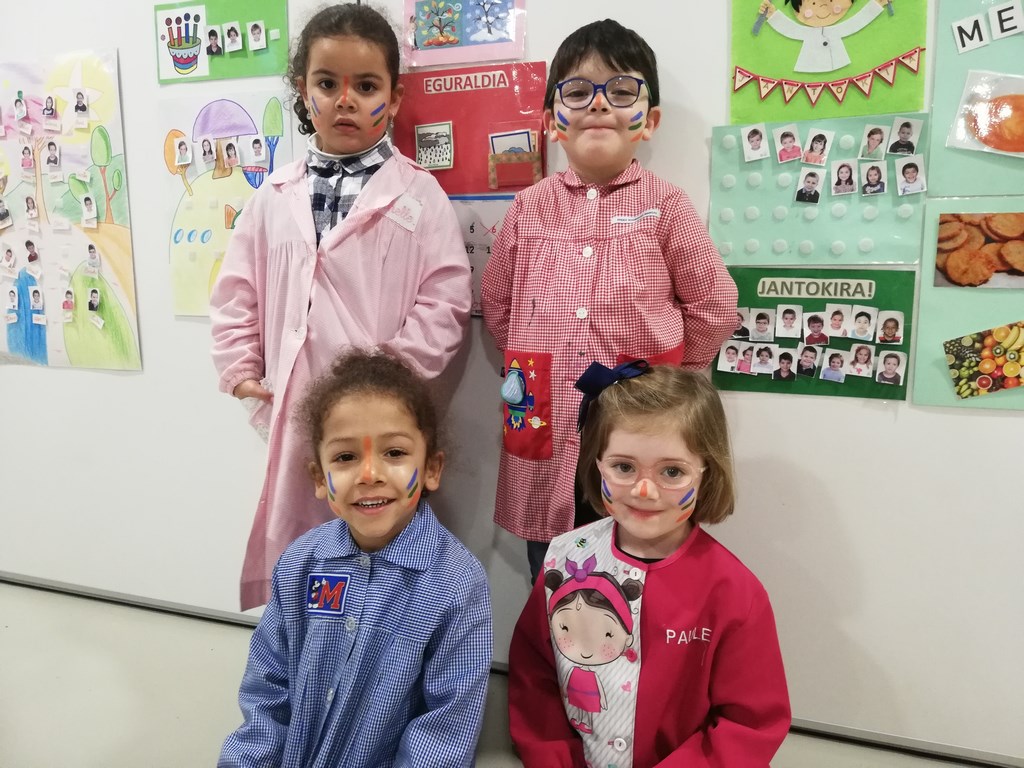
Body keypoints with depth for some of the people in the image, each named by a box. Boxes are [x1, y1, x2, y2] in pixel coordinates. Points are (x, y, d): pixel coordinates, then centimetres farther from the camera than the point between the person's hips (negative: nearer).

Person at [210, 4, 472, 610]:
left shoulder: (418, 195, -4)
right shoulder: (275, 196, 7)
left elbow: (446, 300, -8)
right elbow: (237, 292, 12)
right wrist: (241, 370, 4)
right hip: (295, 414, 4)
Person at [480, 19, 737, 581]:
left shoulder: (665, 207, -5)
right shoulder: (529, 207, 3)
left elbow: (714, 306, 1)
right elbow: (496, 303, 13)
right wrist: (536, 363, 7)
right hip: (546, 438, 3)